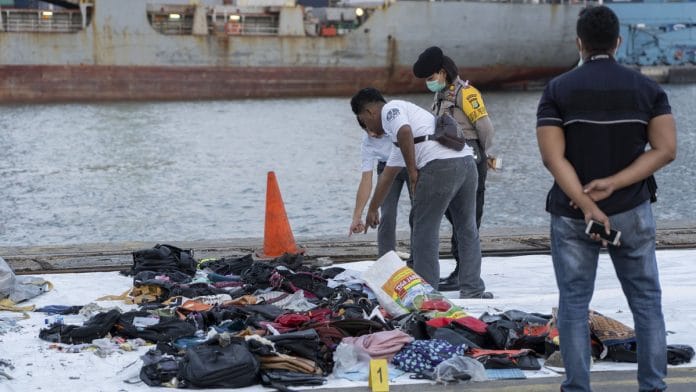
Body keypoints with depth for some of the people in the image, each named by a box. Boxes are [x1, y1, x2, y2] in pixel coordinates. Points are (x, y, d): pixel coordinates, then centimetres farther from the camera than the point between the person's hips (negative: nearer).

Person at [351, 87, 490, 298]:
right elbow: (387, 174, 42)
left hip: (440, 166, -9)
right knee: (467, 230, 17)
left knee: (424, 230, 3)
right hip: (466, 161, 9)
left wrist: (412, 171, -8)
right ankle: (473, 292, 20)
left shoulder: (390, 109, 8)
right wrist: (372, 209, 49)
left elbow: (405, 132, -17)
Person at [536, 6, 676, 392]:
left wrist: (588, 207, -17)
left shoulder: (558, 89, -5)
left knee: (574, 303, 6)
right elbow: (665, 149, -8)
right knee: (647, 301, 10)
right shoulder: (647, 88, 0)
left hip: (571, 214, -1)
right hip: (632, 211, 1)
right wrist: (613, 184, -13)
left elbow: (553, 157, -13)